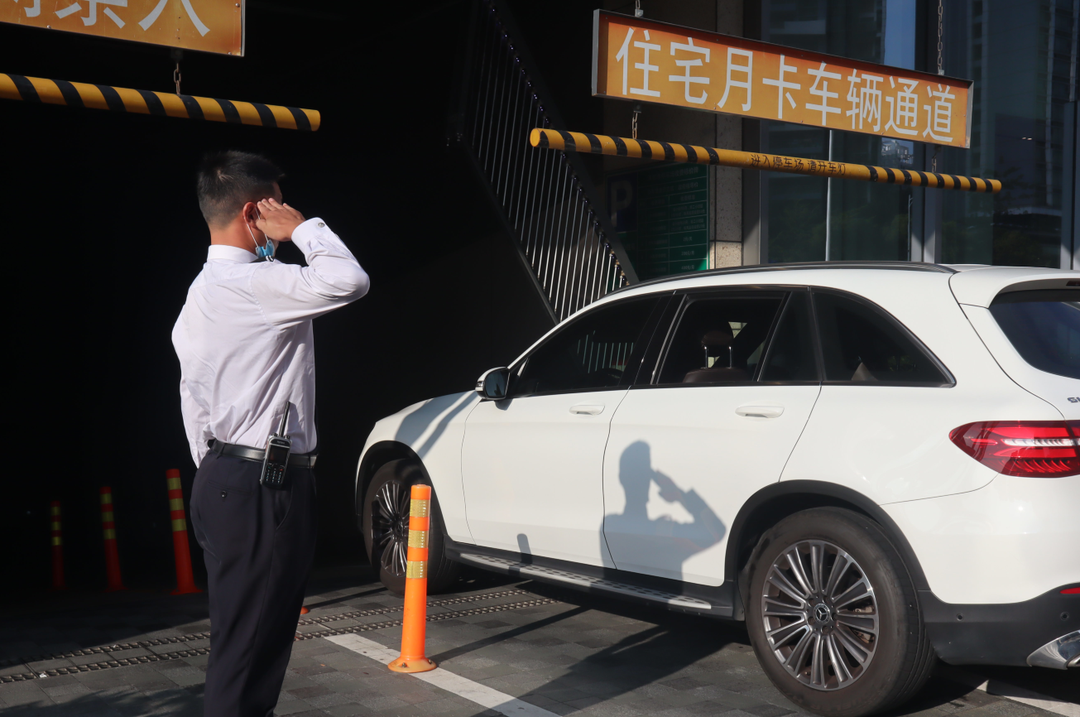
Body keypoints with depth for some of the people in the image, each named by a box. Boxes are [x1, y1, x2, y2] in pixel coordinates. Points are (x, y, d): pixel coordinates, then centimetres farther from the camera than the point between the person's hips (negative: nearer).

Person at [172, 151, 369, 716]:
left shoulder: (201, 292, 18)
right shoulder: (250, 282, -15)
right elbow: (348, 281, -27)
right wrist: (302, 228, -10)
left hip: (225, 480, 11)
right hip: (263, 485, -11)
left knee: (242, 643, 17)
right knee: (248, 650, -5)